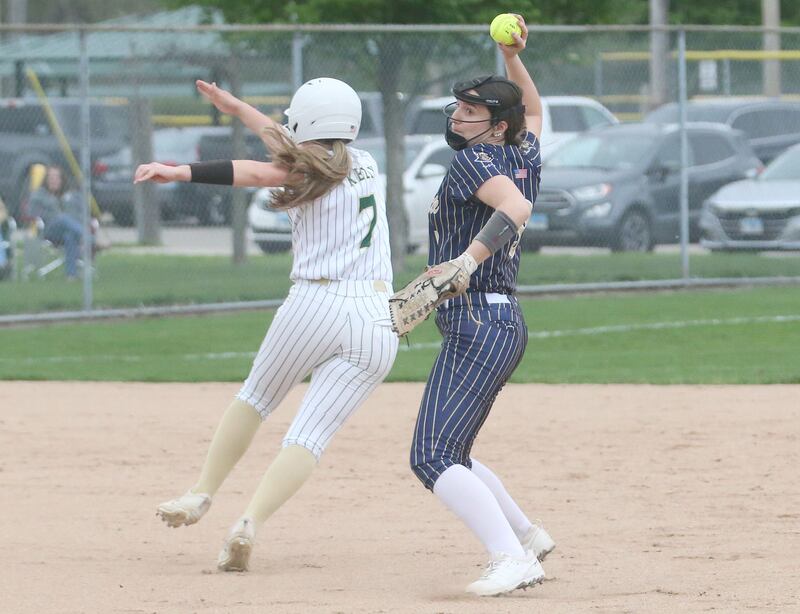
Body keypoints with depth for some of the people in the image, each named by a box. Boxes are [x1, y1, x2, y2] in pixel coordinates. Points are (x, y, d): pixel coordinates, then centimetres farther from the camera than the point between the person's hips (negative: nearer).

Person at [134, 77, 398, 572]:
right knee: (311, 435, -4)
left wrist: (180, 172, -28)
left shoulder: (309, 172, 1)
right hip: (378, 322, 4)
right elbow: (301, 147, 36)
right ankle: (250, 523, -21)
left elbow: (257, 171, -19)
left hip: (315, 304, -4)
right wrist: (237, 108, 44)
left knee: (255, 399, 21)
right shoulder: (365, 164, 21)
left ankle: (201, 497, 23)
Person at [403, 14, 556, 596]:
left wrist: (465, 262, -38)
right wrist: (513, 60, 24)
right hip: (507, 324, 10)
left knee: (433, 457, -18)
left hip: (477, 324, -10)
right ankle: (529, 538, 26)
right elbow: (533, 111, 37)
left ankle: (510, 557, -28)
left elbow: (516, 207, -29)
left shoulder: (474, 159, -10)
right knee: (452, 458, 22)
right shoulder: (525, 158, 14)